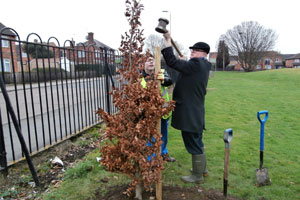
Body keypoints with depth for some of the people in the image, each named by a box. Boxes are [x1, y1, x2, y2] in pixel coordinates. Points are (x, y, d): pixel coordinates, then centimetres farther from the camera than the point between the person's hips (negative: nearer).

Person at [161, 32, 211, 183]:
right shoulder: (202, 66, 12)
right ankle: (202, 167, 40)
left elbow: (172, 62, -22)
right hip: (195, 112, 10)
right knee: (197, 141, 23)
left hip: (190, 114, -10)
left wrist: (168, 40, -16)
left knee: (194, 143, 2)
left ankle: (197, 175, 17)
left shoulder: (196, 65, -19)